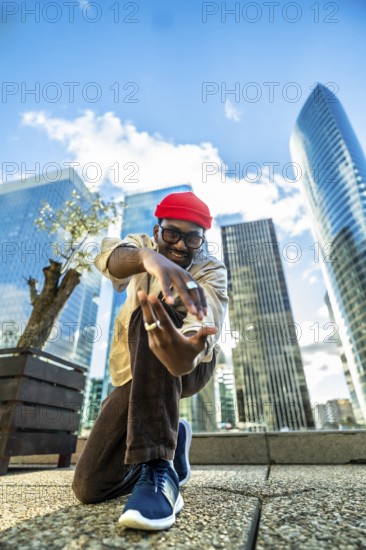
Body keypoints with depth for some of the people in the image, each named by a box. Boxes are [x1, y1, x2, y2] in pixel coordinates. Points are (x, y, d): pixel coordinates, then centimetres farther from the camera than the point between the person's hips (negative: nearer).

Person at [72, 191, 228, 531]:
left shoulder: (212, 272, -14)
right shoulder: (143, 245, -5)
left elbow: (206, 322, -36)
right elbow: (110, 256, -31)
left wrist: (186, 353, -60)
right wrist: (148, 256, -54)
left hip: (188, 366, -3)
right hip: (134, 375, 4)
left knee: (149, 315, -34)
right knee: (90, 487, -2)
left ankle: (158, 470, -32)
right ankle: (173, 438, 21)